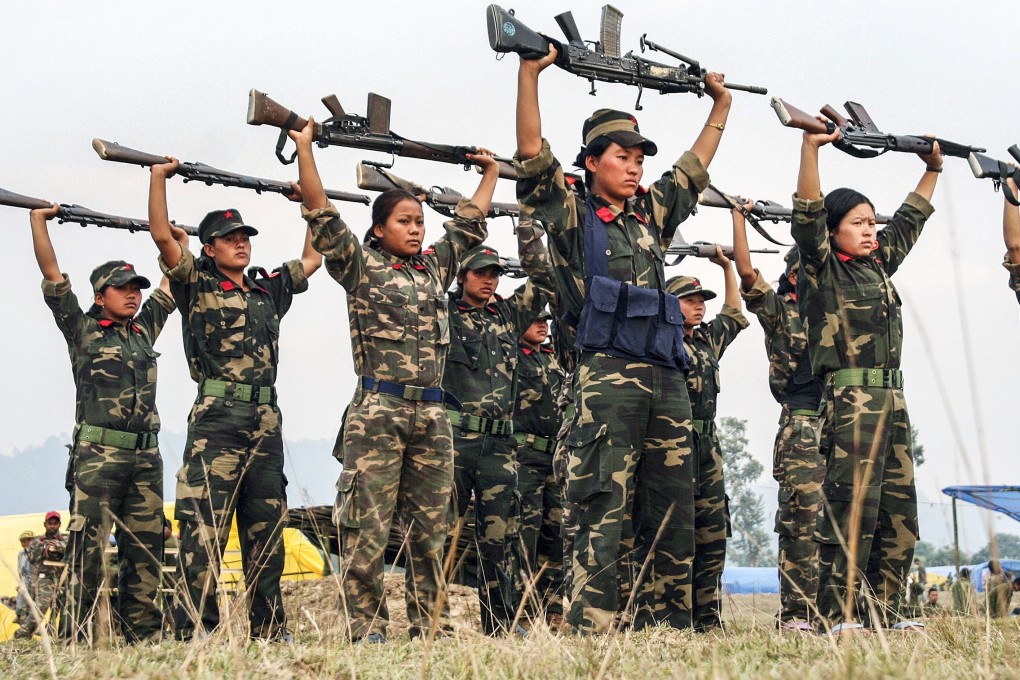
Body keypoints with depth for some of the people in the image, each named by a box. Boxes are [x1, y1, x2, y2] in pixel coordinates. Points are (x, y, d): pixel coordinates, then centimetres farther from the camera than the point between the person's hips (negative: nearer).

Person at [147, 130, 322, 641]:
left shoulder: (269, 290, 19)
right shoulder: (197, 286, 4)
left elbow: (313, 257, 31)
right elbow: (162, 234, -7)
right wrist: (160, 176, -4)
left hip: (266, 424, 6)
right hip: (217, 421, -6)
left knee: (266, 533, 8)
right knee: (203, 532, -11)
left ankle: (270, 633, 12)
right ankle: (194, 634, -12)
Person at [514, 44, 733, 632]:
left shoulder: (651, 215, 22)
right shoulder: (573, 215, 6)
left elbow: (694, 167, 34)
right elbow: (532, 154, -4)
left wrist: (721, 104, 37)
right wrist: (530, 71, -9)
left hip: (668, 378, 6)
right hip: (608, 377, -6)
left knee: (674, 512, 6)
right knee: (604, 507, -10)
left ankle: (666, 624, 11)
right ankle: (591, 628, -11)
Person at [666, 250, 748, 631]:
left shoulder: (708, 339, 19)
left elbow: (734, 314, 34)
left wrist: (727, 267, 31)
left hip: (707, 448, 8)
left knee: (713, 535, 7)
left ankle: (708, 618, 11)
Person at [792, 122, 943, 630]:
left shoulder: (878, 264, 19)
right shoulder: (822, 269, -1)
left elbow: (908, 222, 32)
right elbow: (808, 215, -14)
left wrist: (932, 170, 34)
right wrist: (811, 147, -21)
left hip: (892, 398, 8)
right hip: (851, 398, -8)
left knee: (899, 512, 6)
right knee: (852, 508, -13)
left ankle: (883, 616, 11)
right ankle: (833, 618, -13)